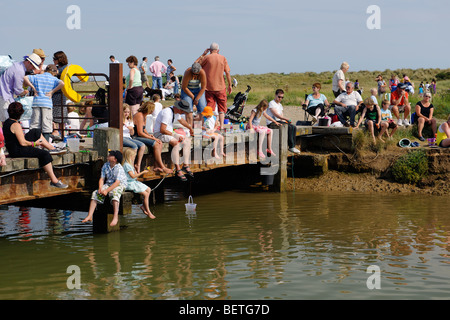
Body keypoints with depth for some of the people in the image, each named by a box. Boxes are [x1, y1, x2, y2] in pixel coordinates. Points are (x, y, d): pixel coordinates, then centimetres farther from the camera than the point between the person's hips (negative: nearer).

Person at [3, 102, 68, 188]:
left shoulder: (6, 122, 8)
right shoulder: (16, 125, -23)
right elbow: (23, 143, -23)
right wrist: (34, 144, -8)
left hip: (13, 148, 11)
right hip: (17, 152, -11)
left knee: (36, 132, 19)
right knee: (45, 154, -18)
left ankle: (52, 148, 25)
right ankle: (54, 181, -18)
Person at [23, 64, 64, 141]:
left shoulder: (37, 76, 11)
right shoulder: (53, 79, 5)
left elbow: (25, 78, 0)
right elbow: (62, 83, -14)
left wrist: (33, 88, 4)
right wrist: (52, 91, -4)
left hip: (36, 102, 2)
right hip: (47, 103, -2)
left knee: (34, 124, 6)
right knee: (47, 125, 1)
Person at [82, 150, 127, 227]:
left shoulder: (119, 168, -19)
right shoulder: (105, 165, 1)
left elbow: (117, 182, -25)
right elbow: (102, 179, 4)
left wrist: (107, 190, -30)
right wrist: (100, 188, -15)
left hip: (120, 185, -7)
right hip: (108, 184, 7)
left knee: (114, 193, -38)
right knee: (95, 193, -11)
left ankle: (115, 217, -39)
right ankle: (89, 216, -12)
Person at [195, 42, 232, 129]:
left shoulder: (207, 57, -4)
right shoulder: (223, 58, 1)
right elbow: (227, 73, 0)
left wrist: (203, 54, 10)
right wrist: (230, 85, 8)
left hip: (209, 87, 0)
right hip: (221, 87, 0)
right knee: (221, 108, 10)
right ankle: (221, 126, 3)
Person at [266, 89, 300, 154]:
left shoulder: (280, 105, 21)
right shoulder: (271, 103, -8)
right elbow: (276, 114, -20)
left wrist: (284, 120, -5)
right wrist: (286, 119, -30)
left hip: (279, 122, 8)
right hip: (272, 123, -8)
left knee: (293, 127, -12)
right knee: (289, 127, -27)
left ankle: (293, 146, -14)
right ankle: (291, 146, -22)